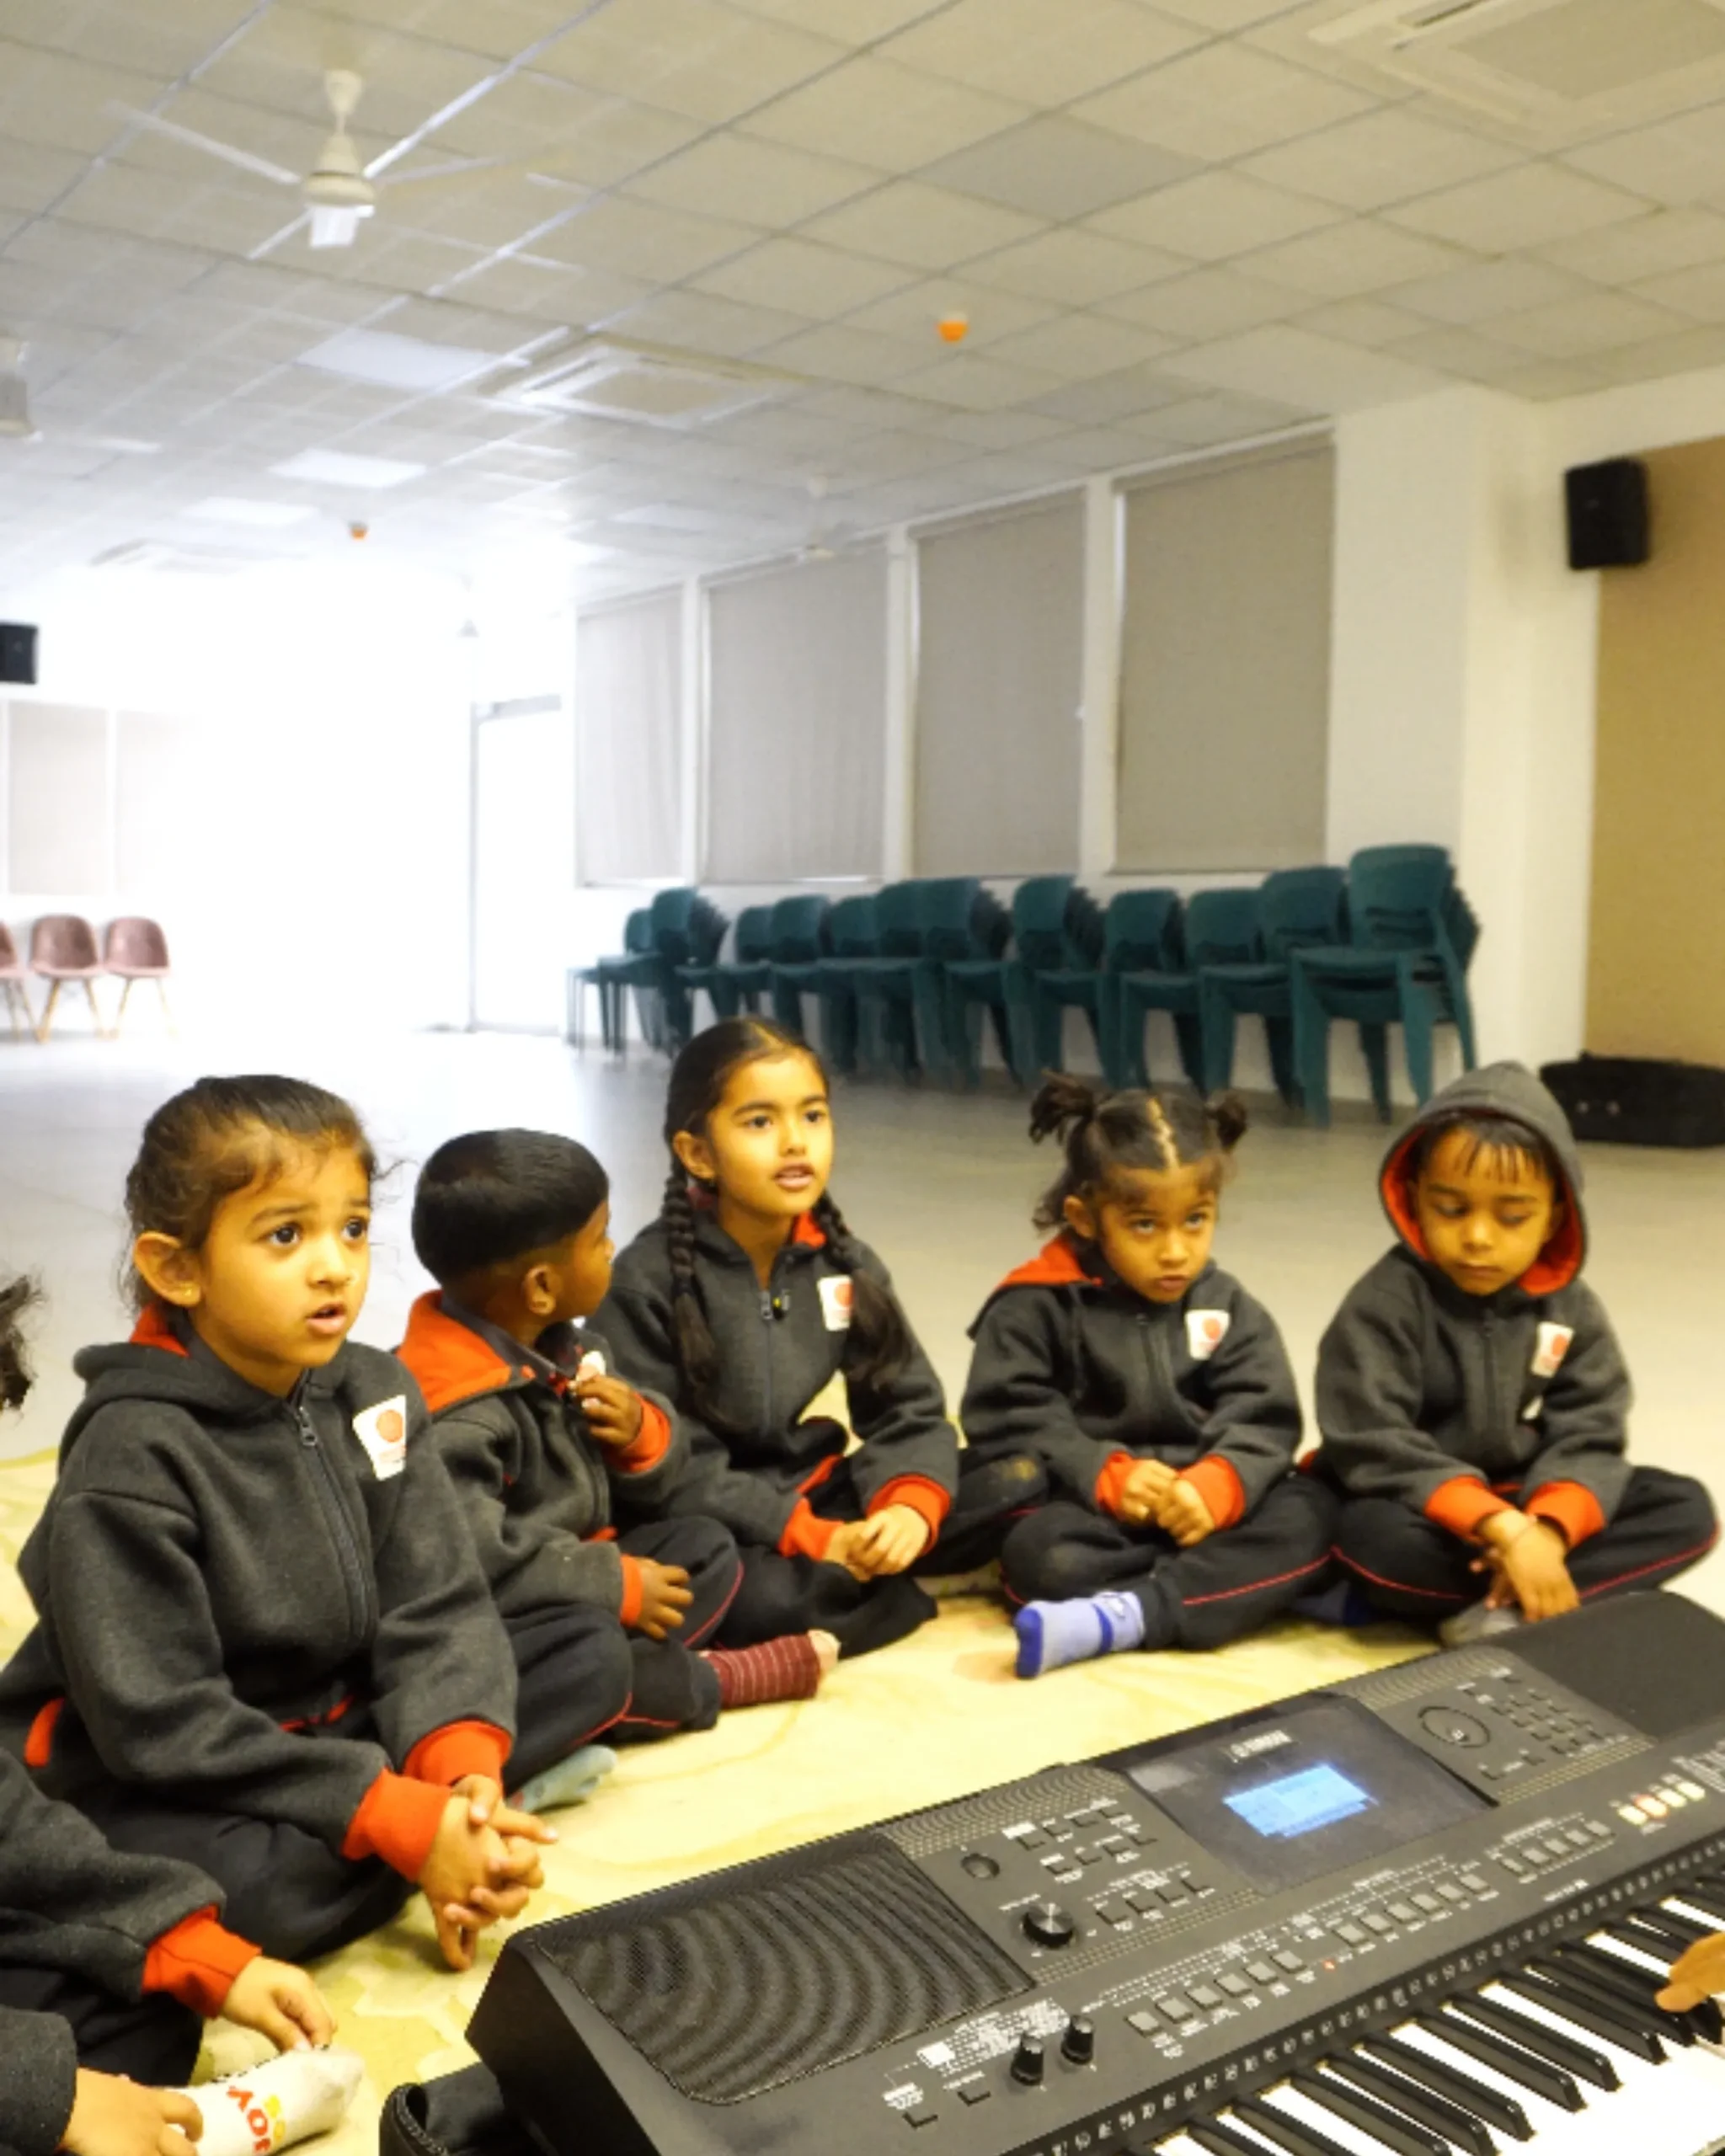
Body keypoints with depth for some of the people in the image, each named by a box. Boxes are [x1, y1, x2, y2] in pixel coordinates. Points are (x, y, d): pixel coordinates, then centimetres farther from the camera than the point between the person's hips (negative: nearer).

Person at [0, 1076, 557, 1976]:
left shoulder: (374, 1393, -5)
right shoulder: (134, 1455, -21)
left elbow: (437, 1612, -7)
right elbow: (164, 1727, -24)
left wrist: (463, 1771, -26)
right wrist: (406, 1822, -28)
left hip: (334, 1729, 6)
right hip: (142, 1786, -6)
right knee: (283, 1888, -35)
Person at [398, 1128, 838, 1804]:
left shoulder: (566, 1348, 4)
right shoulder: (455, 1411, -25)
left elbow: (650, 1488, 13)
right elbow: (469, 1561, -33)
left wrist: (642, 1436, -13)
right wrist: (618, 1586, -22)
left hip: (569, 1586, 9)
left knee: (708, 1549, 4)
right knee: (592, 1656, -34)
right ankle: (710, 1680, -5)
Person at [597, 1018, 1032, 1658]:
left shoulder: (844, 1263, 1)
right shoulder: (648, 1280, -14)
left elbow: (907, 1409, 1)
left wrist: (908, 1509, -21)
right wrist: (816, 1541, -24)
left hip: (818, 1498, 5)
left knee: (1013, 1492, -9)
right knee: (766, 1600, -37)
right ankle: (871, 1583, -9)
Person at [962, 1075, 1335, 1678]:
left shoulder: (1229, 1310, 7)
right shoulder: (1036, 1306, -3)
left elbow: (1262, 1420, -2)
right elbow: (1006, 1419, -9)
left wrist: (1217, 1487, -24)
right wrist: (1105, 1475, -24)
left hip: (1204, 1509, 4)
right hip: (1091, 1513, -3)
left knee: (1312, 1512, -22)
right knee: (1040, 1555, -33)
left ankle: (1124, 1616, -33)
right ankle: (1254, 1588, -26)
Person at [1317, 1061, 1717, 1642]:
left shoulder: (1570, 1309, -1)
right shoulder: (1384, 1304, -16)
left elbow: (1588, 1437, -7)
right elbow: (1374, 1450, -23)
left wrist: (1546, 1529, -28)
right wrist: (1502, 1529, -32)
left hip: (1526, 1507, 5)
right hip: (1430, 1515, -5)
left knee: (1684, 1507, -11)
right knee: (1374, 1540, -36)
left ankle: (1494, 1618, -23)